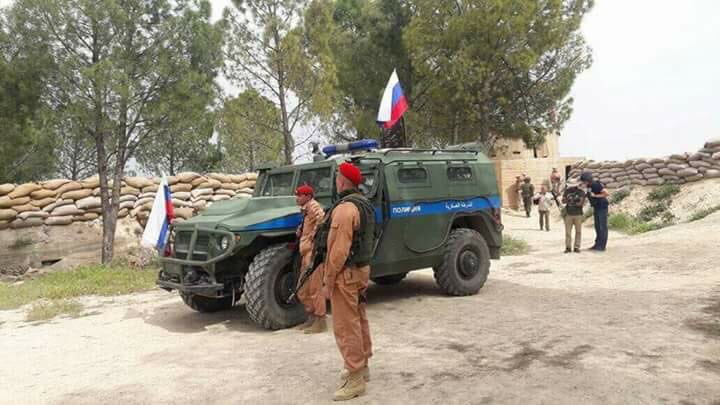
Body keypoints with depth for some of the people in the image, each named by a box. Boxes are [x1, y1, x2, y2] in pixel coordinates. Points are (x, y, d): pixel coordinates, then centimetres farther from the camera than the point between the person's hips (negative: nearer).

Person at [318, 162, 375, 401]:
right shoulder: (365, 205, 10)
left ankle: (355, 379, 4)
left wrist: (328, 280, -18)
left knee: (346, 326, -3)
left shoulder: (345, 208, -21)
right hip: (362, 268, 10)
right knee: (359, 319, 18)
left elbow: (338, 250, -24)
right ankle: (362, 367, 31)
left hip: (347, 273, -10)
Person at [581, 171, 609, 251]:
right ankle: (597, 244, 17)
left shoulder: (596, 184, -21)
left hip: (602, 208, -9)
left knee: (602, 227, -4)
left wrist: (595, 196, -23)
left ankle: (602, 246, -1)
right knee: (597, 226, 11)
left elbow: (607, 193, -25)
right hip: (596, 208, 9)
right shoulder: (589, 186, 6)